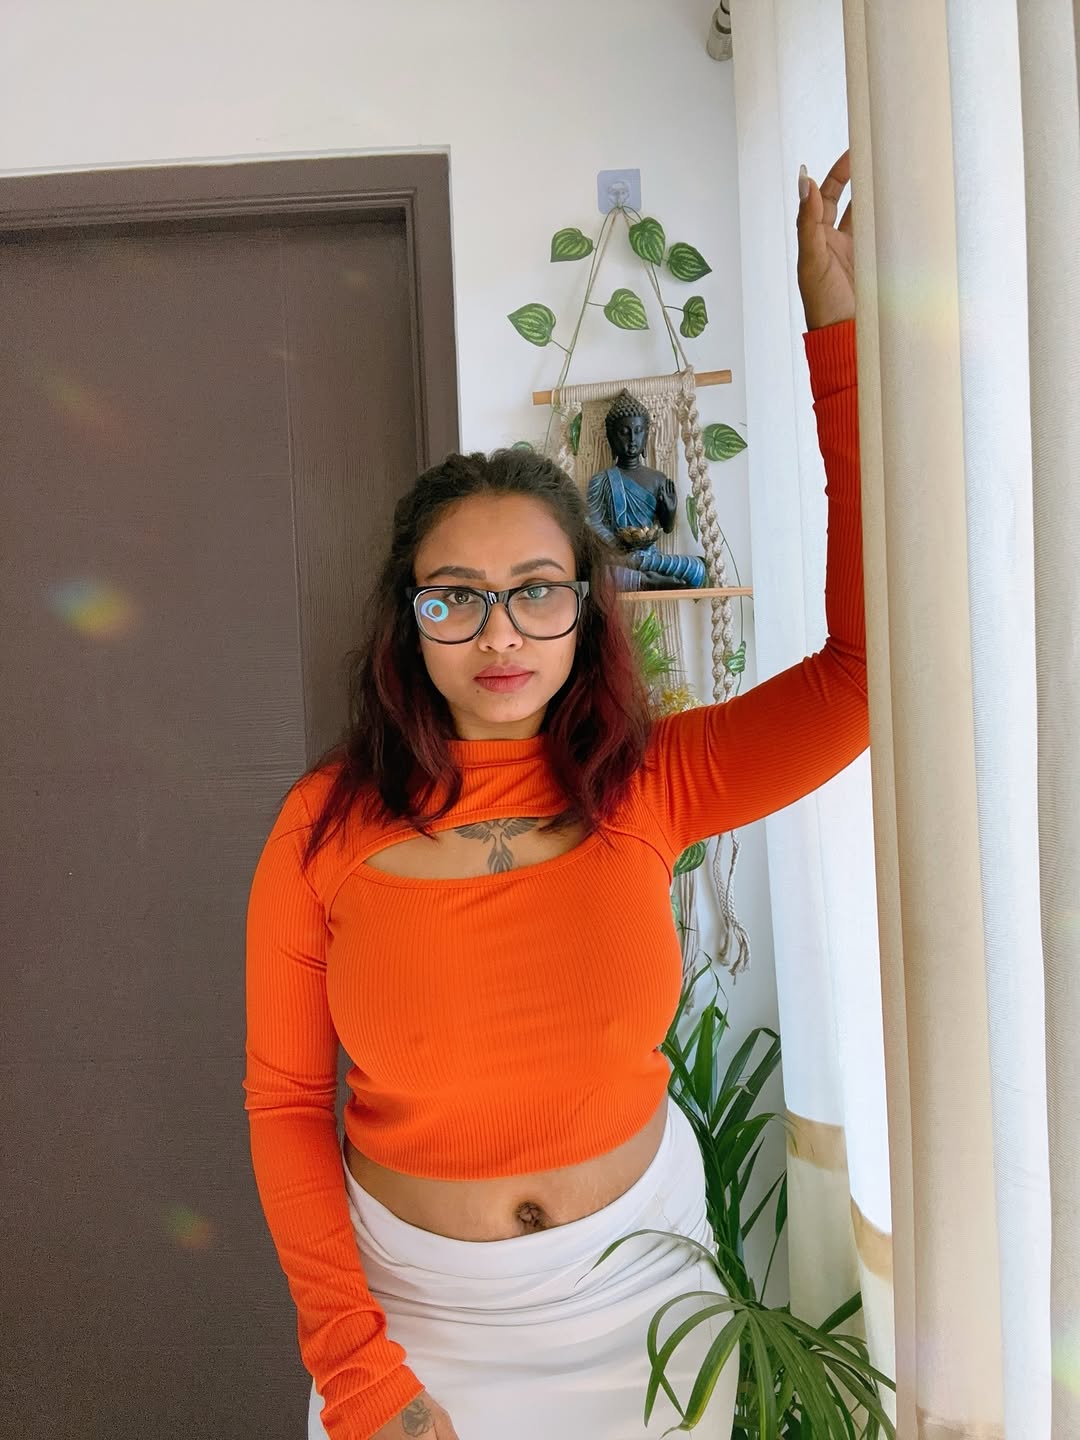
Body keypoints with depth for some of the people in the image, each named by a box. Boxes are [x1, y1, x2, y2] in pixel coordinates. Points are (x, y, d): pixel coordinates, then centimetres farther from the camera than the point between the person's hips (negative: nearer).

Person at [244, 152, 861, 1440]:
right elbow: (285, 1097, -8)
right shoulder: (326, 827, -16)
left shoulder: (647, 788, -14)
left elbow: (867, 658, -21)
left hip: (635, 1273, 2)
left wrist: (836, 331, -22)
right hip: (409, 1299, -1)